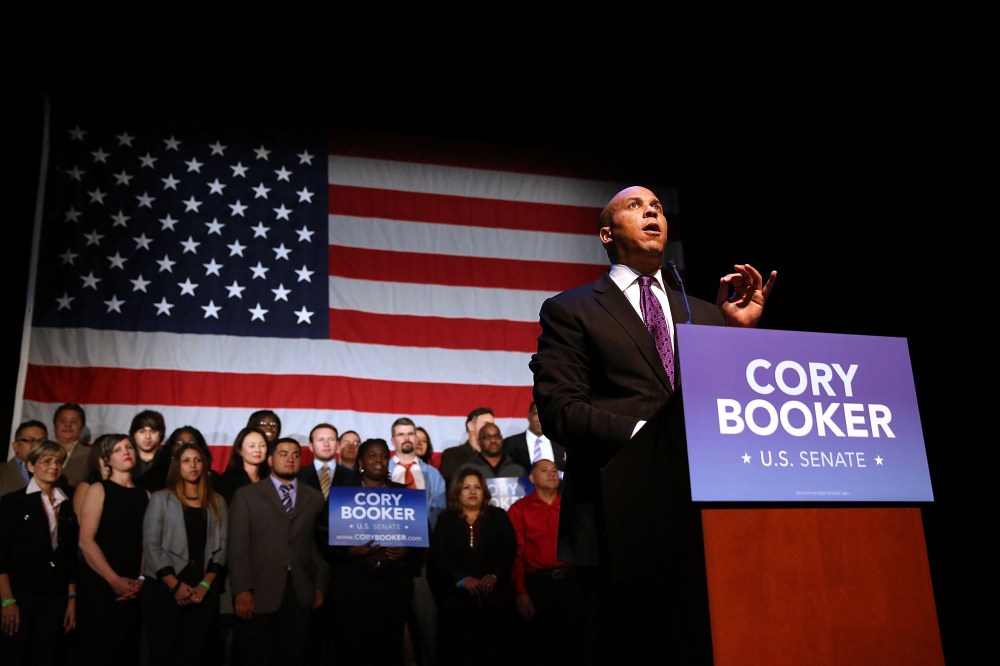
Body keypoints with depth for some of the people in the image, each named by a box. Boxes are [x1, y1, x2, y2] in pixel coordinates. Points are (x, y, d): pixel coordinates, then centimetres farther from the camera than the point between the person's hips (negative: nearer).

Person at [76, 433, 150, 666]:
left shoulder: (145, 495, 11)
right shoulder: (99, 490, 0)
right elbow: (85, 541, -9)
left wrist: (140, 580, -7)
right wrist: (114, 580, -13)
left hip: (133, 590, 4)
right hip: (99, 585, -4)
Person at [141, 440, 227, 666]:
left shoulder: (217, 502, 12)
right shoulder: (161, 498, 4)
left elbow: (222, 546, 6)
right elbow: (151, 545, -4)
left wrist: (205, 584, -7)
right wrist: (175, 585, -11)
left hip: (203, 590, 2)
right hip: (164, 587, -2)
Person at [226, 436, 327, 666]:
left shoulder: (314, 497, 11)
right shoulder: (246, 495, 4)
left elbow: (320, 544, 9)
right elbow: (238, 546, -3)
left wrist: (319, 586, 3)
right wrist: (242, 590, -11)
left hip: (300, 593, 2)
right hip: (259, 593, -2)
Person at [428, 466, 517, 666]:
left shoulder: (499, 516, 12)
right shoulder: (446, 520, 11)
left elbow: (509, 549, 0)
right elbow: (438, 555, -2)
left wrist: (494, 575, -17)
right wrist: (461, 578, -17)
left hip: (495, 596, 0)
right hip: (456, 597, 0)